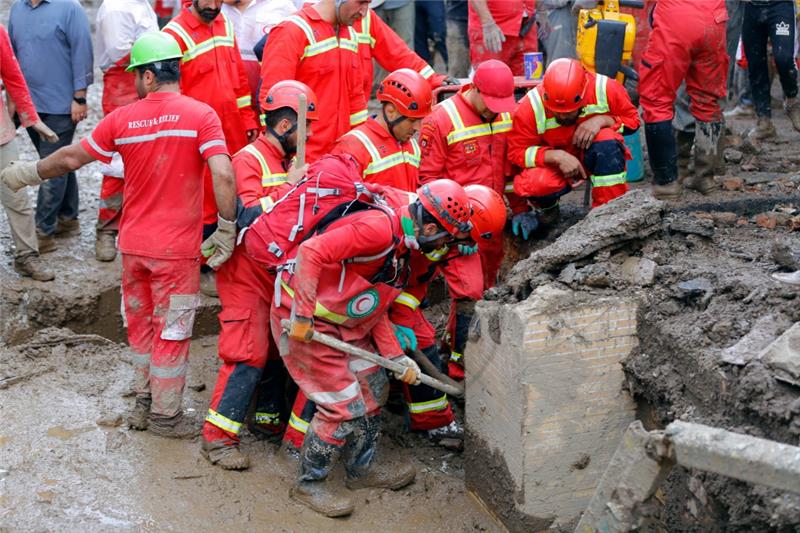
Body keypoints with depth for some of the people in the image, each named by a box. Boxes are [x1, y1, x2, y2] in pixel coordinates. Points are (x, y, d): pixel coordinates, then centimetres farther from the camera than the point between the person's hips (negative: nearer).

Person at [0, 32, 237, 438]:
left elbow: (71, 158, 6)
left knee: (141, 325, 21)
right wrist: (226, 231, -11)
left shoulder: (122, 119, -2)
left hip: (133, 244, 3)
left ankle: (144, 402, 33)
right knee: (171, 330, 8)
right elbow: (223, 176, -22)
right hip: (177, 247, -3)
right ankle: (164, 416, 18)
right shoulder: (201, 115, -11)